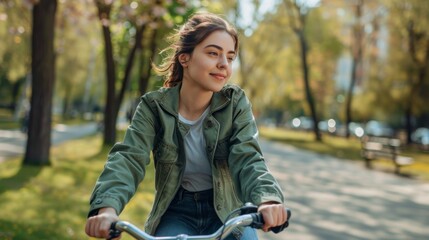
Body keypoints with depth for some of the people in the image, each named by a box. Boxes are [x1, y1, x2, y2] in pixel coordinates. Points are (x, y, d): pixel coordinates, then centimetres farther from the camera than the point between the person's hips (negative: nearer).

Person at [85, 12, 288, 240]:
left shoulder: (235, 103, -9)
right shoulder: (154, 106, -10)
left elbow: (247, 158, -21)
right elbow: (127, 158, -23)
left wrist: (267, 199, -44)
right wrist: (108, 207, -44)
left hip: (228, 212, 1)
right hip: (177, 212, 0)